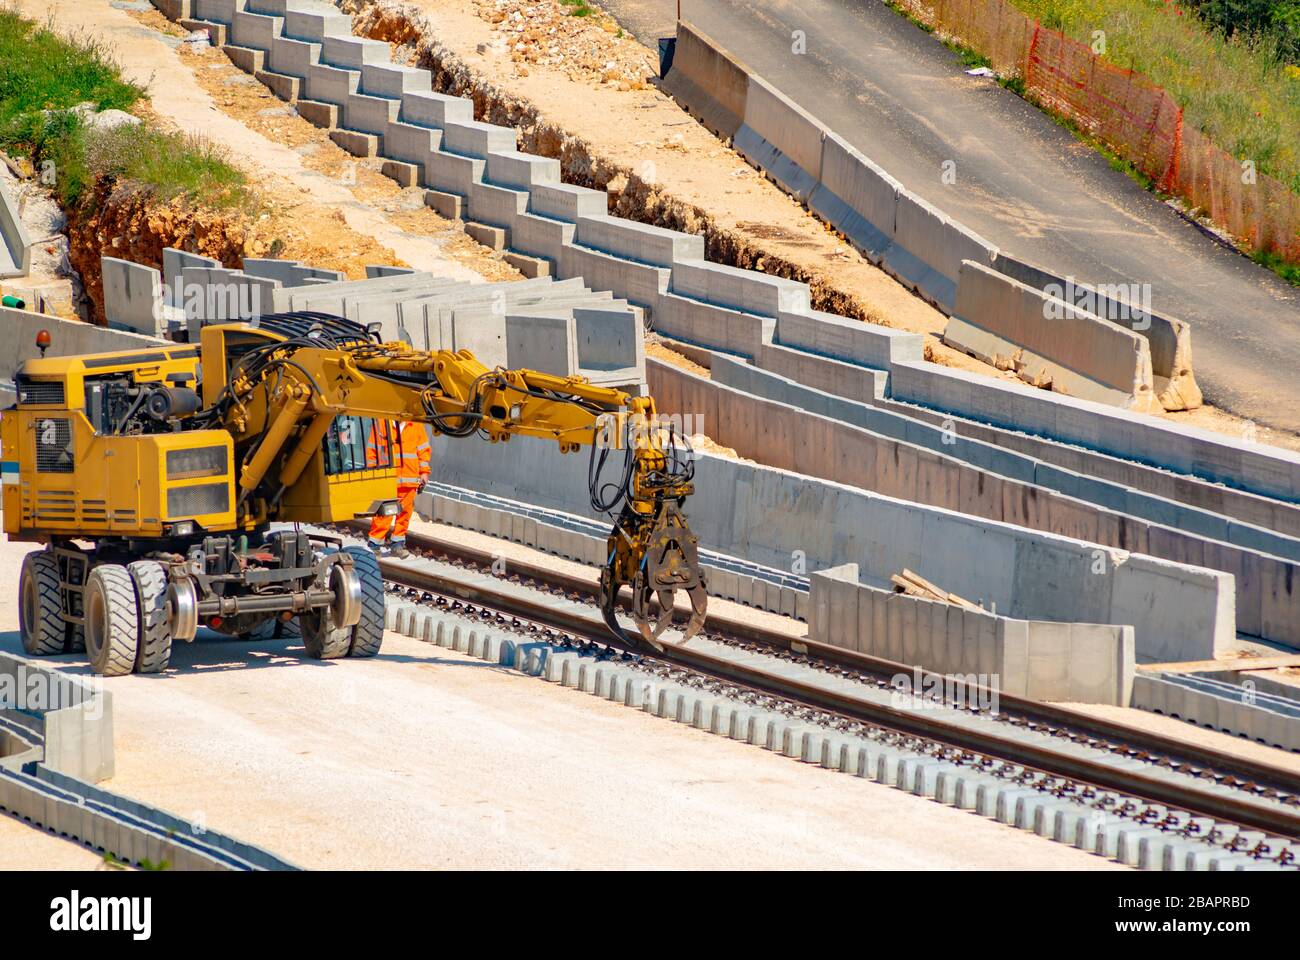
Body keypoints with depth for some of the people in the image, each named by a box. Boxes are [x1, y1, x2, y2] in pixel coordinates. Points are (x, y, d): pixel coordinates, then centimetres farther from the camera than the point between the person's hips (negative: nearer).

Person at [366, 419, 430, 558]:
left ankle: (397, 544, 18)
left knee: (404, 513, 6)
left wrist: (424, 472, 10)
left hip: (409, 479, 3)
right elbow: (371, 449, 5)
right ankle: (375, 545, 1)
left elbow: (423, 449, 14)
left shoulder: (416, 425, 8)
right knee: (383, 514, -7)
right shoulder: (381, 423, 1)